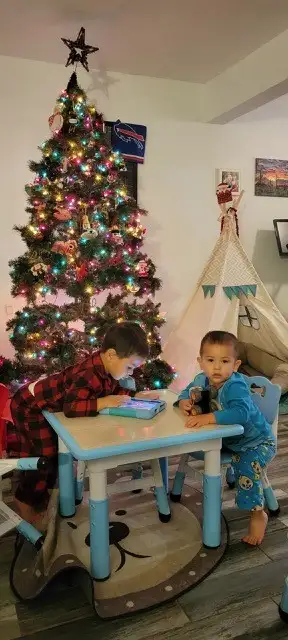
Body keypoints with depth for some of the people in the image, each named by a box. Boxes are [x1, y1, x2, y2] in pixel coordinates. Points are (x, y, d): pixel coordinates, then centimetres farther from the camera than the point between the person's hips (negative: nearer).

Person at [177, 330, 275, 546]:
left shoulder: (236, 386, -34)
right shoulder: (202, 380, -13)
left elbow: (241, 413, -50)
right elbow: (187, 393, 5)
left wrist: (208, 418, -55)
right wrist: (184, 402, -18)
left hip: (256, 441, -7)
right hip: (228, 438, 7)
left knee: (246, 469, -25)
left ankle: (258, 514, -1)